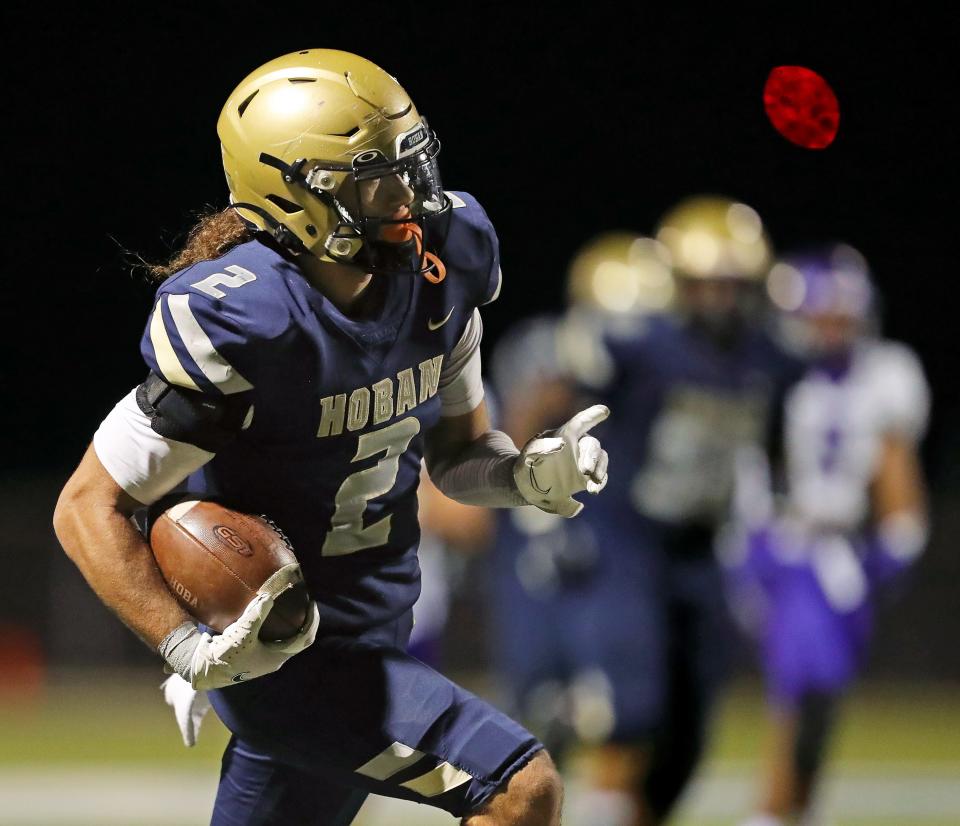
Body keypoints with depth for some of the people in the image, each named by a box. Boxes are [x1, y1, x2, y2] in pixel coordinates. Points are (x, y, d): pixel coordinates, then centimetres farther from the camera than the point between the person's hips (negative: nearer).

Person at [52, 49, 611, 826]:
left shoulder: (439, 271, -3)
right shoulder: (238, 324, -24)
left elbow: (457, 451, 11)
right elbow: (89, 507, -18)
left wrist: (530, 476, -11)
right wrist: (191, 650, -28)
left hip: (373, 633, 8)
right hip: (278, 647, -8)